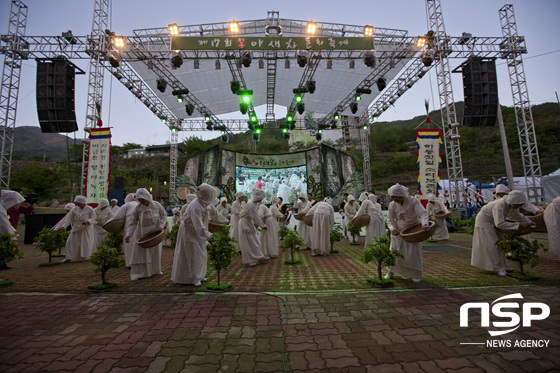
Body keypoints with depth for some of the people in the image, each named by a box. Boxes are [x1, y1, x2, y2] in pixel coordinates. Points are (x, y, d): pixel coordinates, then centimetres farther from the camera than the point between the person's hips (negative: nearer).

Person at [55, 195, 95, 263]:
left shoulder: (89, 209, -10)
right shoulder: (75, 209, -1)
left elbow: (93, 218, -7)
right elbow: (69, 218, -3)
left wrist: (87, 221, -26)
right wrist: (63, 226, -12)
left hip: (86, 229, -4)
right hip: (76, 228, 4)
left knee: (85, 243, 2)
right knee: (70, 241, 1)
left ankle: (85, 257, 19)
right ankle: (69, 257, 12)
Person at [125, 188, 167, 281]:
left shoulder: (156, 205, -9)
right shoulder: (138, 208, -9)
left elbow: (164, 215, 1)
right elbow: (133, 222, -5)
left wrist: (161, 226, -13)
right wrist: (129, 234, -14)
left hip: (155, 232, 1)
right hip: (143, 234, -1)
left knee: (155, 252, 11)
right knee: (140, 252, -4)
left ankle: (155, 270, 28)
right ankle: (138, 273, 7)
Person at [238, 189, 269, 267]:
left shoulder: (256, 203, 2)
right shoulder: (250, 205, -27)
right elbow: (255, 217, -25)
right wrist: (262, 226, -19)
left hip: (250, 224, 9)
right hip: (245, 224, -9)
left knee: (255, 241, 15)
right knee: (247, 242, 0)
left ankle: (259, 257, 25)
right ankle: (248, 261, 10)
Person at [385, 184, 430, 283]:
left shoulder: (413, 201, -18)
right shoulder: (392, 205, -10)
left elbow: (423, 213, -28)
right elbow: (390, 219, -2)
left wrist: (425, 224, -48)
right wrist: (393, 228, -22)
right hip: (399, 231, 2)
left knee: (414, 252, 0)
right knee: (394, 251, 3)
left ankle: (414, 275, 18)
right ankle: (390, 272, 20)